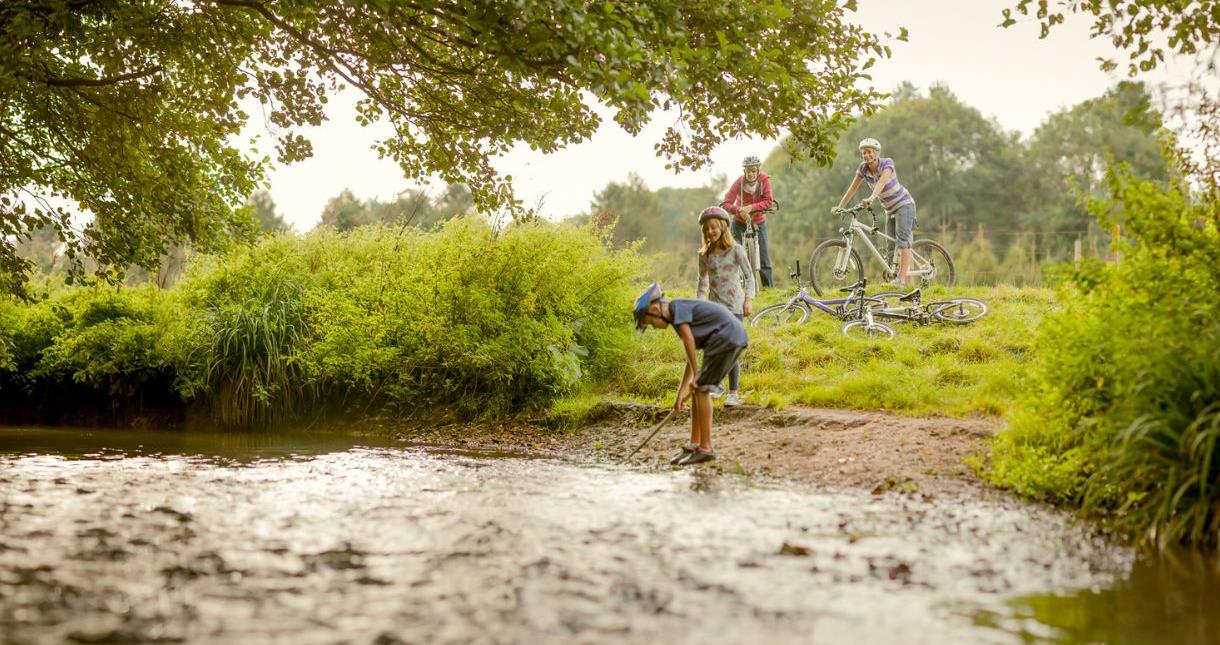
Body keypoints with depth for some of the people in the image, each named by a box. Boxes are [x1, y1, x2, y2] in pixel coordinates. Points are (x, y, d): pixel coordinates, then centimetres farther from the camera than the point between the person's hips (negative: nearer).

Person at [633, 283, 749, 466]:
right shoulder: (682, 320, 22)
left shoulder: (677, 307, -6)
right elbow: (691, 359, 24)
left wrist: (695, 375, -11)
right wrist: (681, 392, 24)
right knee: (698, 390, 11)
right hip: (736, 339, 9)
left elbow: (689, 341, -17)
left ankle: (706, 448, -3)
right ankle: (695, 445, 17)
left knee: (701, 389, -6)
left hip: (727, 336, -9)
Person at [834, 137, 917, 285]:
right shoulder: (863, 168, -4)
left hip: (904, 204, -7)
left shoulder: (887, 163, -20)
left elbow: (882, 181, -37)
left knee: (903, 240, -20)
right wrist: (839, 207, -12)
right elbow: (852, 189, -3)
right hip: (890, 209, 7)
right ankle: (893, 275, 7)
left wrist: (871, 198, -53)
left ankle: (901, 279, -28)